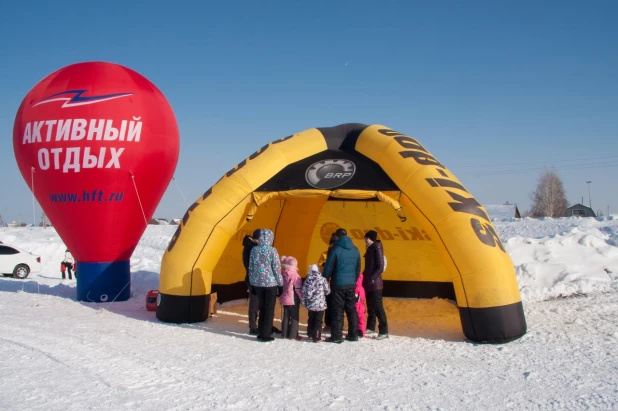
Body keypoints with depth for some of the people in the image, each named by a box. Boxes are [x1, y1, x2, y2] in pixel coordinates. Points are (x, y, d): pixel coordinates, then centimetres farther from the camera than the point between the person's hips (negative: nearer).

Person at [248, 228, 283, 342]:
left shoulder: (254, 250, 0)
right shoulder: (272, 250, -11)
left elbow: (251, 267, 5)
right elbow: (277, 269, -10)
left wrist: (252, 283, 14)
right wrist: (281, 284, -1)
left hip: (257, 283, 4)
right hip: (271, 283, -4)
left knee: (262, 308, 16)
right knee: (269, 309, 5)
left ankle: (261, 333, 20)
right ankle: (265, 334, 6)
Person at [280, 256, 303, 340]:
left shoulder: (283, 275, 4)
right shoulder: (295, 276, -17)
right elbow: (298, 289, -17)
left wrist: (280, 298, 22)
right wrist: (302, 298, -7)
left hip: (285, 299, 7)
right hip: (293, 300, -7)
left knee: (286, 316, 15)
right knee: (294, 317, 3)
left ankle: (284, 334, 19)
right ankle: (293, 335, 4)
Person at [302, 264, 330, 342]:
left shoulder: (307, 280, 0)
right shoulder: (322, 279, -8)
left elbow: (304, 292, 2)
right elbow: (327, 291, -1)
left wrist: (304, 303, 11)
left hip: (310, 304, 4)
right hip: (320, 305, -4)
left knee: (311, 320, 20)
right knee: (318, 321, 1)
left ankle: (310, 334, 32)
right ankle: (317, 338, 0)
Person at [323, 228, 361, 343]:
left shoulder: (336, 249, -10)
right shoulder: (355, 250, 8)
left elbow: (328, 268, -8)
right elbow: (358, 269, 14)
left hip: (338, 284, -5)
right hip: (351, 284, 5)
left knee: (338, 311, -1)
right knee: (351, 309, 12)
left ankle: (337, 336, -1)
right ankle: (353, 335, 17)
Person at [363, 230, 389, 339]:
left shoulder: (377, 249, -11)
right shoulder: (370, 249, 14)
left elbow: (380, 267, -16)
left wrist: (372, 278, -18)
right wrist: (365, 278, 11)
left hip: (375, 283, -9)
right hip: (368, 283, 9)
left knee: (378, 307, -9)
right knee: (370, 306, 16)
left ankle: (384, 331, -8)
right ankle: (371, 327, 26)